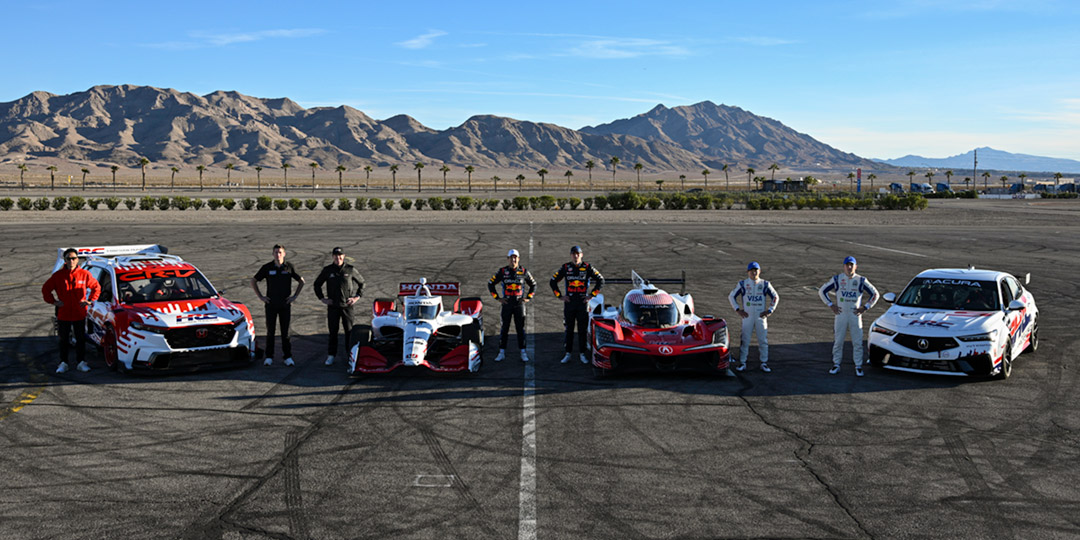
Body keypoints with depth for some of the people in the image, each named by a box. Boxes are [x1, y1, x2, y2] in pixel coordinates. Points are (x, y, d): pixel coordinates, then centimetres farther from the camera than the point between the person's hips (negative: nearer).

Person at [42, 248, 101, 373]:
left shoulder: (84, 274, -1)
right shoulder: (58, 275, -1)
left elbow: (96, 287, 10)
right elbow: (46, 289, 9)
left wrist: (90, 300, 1)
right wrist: (53, 301, 1)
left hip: (80, 314, 0)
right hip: (63, 314, 0)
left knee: (81, 339, 6)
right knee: (64, 340, 8)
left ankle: (81, 362, 14)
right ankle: (63, 363, 17)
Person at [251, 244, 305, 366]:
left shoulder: (289, 267, -1)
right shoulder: (267, 267, -2)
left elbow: (301, 281, 10)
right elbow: (253, 281, 7)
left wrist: (295, 296, 2)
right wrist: (260, 297, 0)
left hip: (285, 304, 0)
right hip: (271, 304, 0)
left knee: (285, 331, 3)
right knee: (270, 331, 3)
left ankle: (288, 357, 8)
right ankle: (269, 357, 11)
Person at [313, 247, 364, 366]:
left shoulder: (350, 270, 0)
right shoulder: (327, 270, 2)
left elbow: (361, 282, 12)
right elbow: (317, 284, 15)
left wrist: (357, 297, 3)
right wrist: (322, 298, 7)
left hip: (347, 305, -1)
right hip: (333, 306, 1)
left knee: (349, 331, 2)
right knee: (333, 331, 3)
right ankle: (331, 356, 10)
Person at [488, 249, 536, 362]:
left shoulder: (524, 271, 2)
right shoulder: (502, 271, 0)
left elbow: (533, 285, 14)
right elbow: (490, 284, 8)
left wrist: (528, 298, 3)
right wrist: (497, 298, 2)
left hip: (520, 304, 0)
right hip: (507, 304, 0)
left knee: (520, 328, 3)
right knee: (504, 328, 3)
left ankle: (523, 353, 8)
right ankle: (502, 353, 9)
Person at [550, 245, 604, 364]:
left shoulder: (587, 267, 0)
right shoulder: (565, 268, 2)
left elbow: (600, 280, 5)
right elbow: (553, 281, 9)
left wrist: (591, 295, 0)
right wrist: (560, 296, 2)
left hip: (583, 302, -1)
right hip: (569, 302, 1)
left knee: (582, 329, 3)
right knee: (569, 329, 6)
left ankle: (582, 354, 11)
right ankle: (568, 354, 13)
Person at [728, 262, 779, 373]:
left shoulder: (765, 284, 3)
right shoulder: (742, 284, 1)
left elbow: (775, 297, 10)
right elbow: (731, 296, 7)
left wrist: (769, 310, 1)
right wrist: (738, 310, -1)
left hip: (761, 316, 1)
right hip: (747, 316, -1)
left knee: (763, 340, 2)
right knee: (745, 340, -1)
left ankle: (764, 363, 10)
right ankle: (742, 363, 7)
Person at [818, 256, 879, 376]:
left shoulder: (861, 281, 1)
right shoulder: (837, 279, 1)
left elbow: (875, 294, 7)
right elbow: (822, 291, 7)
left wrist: (864, 307, 0)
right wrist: (831, 305, 1)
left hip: (855, 315, 0)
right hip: (840, 315, 0)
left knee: (857, 342, 1)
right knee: (838, 341, 4)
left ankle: (858, 366, 10)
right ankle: (836, 365, 14)